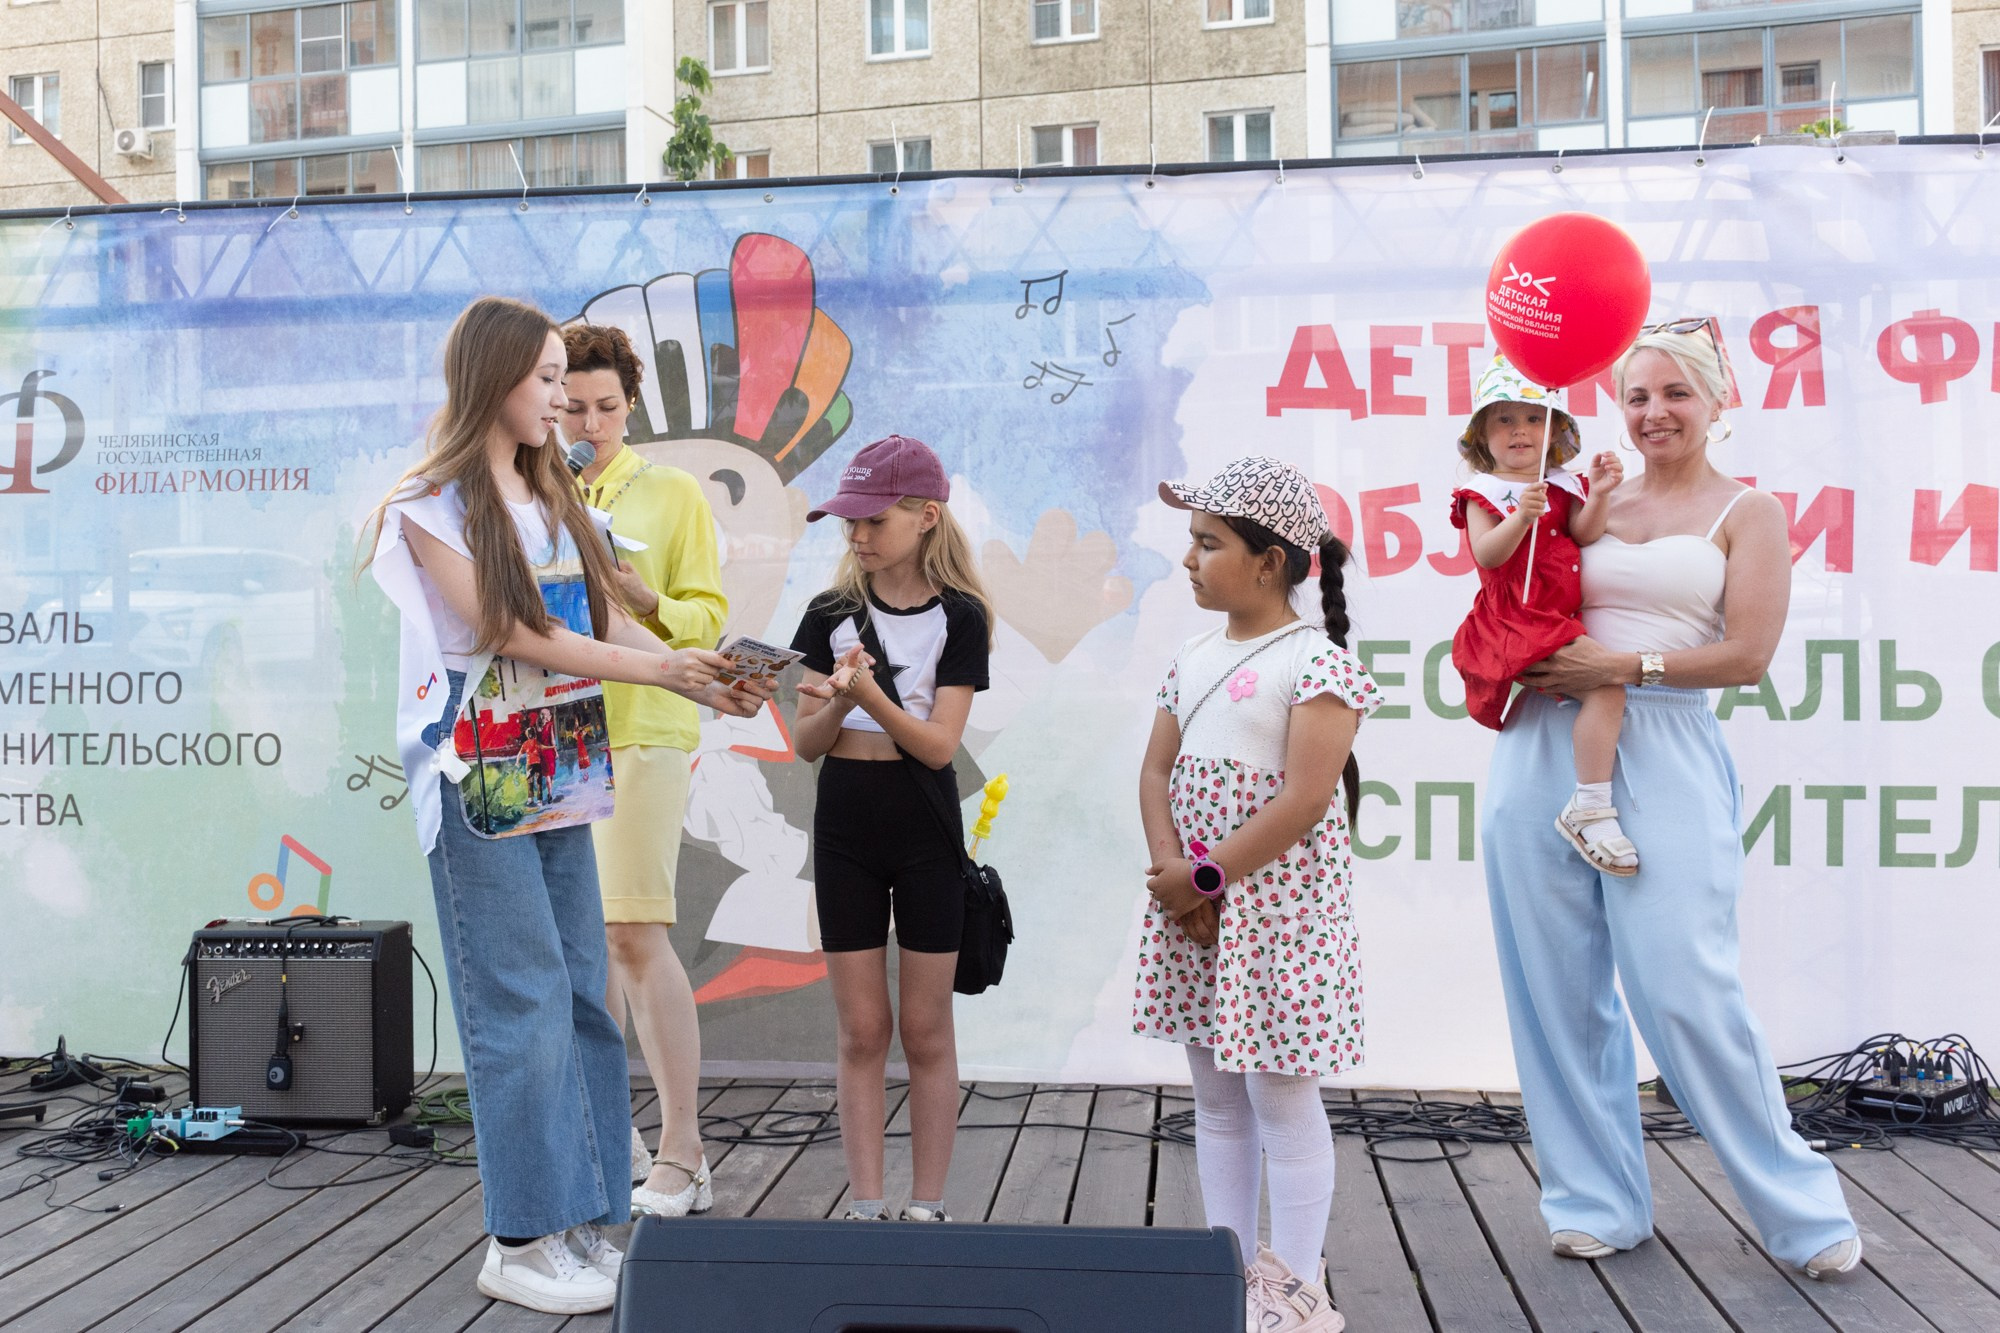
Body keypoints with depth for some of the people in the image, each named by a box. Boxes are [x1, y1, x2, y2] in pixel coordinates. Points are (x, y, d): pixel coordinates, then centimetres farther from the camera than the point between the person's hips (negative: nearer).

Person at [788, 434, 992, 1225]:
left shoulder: (959, 617, -5)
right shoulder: (831, 613, 4)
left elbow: (939, 743, -12)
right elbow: (807, 742, 2)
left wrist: (870, 695, -26)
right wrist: (839, 701, -19)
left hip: (925, 832, -2)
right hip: (844, 830, 3)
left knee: (925, 1032, 6)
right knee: (861, 1032, 7)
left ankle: (927, 1208, 16)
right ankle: (866, 1208, 16)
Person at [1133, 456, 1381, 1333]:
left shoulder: (1318, 661, -13)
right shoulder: (1193, 656, 9)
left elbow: (1304, 801, -21)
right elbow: (1157, 772, 5)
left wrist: (1204, 876, -19)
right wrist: (1170, 870, -11)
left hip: (1278, 902, -7)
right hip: (1191, 895, 7)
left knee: (1282, 1097, 2)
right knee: (1215, 1096, 15)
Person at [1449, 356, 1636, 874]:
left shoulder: (1563, 486, 14)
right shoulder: (1483, 491, -1)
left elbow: (1584, 537, 0)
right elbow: (1487, 554, -15)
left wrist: (1597, 495, -16)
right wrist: (1521, 516, -30)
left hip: (1562, 615, 7)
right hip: (1516, 618, -7)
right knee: (1607, 679, -22)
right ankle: (1590, 809, -21)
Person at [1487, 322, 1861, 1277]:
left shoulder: (1749, 515, 6)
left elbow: (1747, 656, -4)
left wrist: (1622, 666, -11)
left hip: (1663, 756, -3)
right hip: (1544, 751, 4)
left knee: (1685, 991, -4)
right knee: (1560, 990, 7)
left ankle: (1803, 1210, 17)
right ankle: (1600, 1202, 23)